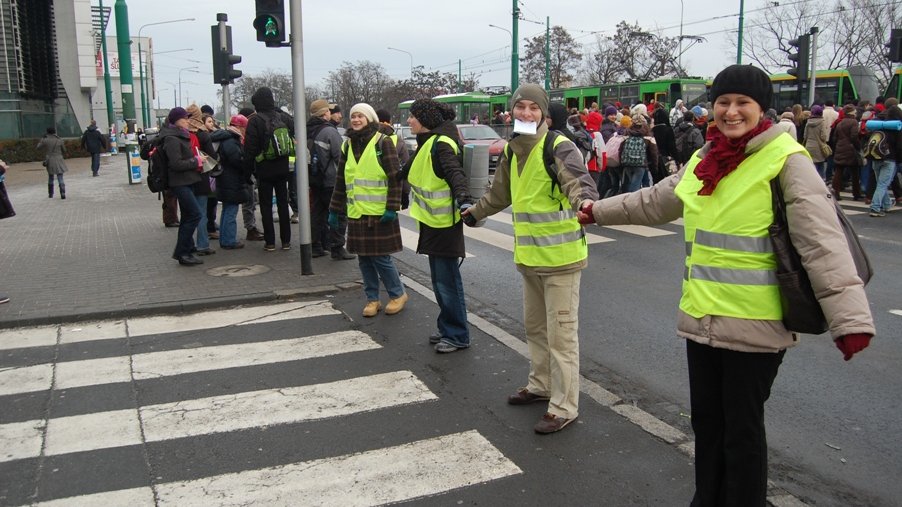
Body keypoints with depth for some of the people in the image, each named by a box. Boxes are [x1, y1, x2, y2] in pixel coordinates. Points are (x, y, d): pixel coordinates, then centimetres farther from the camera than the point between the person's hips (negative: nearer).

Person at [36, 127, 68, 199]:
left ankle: (50, 194, 24)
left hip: (50, 161, 1)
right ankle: (62, 194, -14)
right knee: (60, 178, -1)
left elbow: (38, 147, 11)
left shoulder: (45, 140, -5)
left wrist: (42, 138, 19)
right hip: (59, 161, -1)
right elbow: (64, 151, 5)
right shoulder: (60, 140, -3)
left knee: (50, 178, 17)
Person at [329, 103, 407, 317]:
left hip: (379, 213, -5)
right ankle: (372, 299, 22)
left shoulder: (382, 142, -6)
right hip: (356, 213, 5)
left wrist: (392, 208, -16)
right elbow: (341, 181, 16)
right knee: (364, 258, 9)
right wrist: (334, 210, 14)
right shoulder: (348, 145, 11)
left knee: (381, 257, -2)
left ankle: (398, 294, 19)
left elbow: (395, 177, -10)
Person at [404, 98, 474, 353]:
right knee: (439, 280, 17)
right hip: (432, 223, 10)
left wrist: (464, 199, -47)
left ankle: (458, 335, 9)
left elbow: (455, 174, -31)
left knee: (447, 281, -3)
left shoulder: (441, 144, -17)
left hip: (445, 225, -10)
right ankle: (447, 328, 30)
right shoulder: (428, 143, 12)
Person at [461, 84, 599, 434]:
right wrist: (476, 213, 41)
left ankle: (564, 407, 9)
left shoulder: (559, 147, -14)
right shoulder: (512, 150, 10)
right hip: (528, 257, 8)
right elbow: (500, 193, 26)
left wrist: (585, 201, -54)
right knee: (534, 326, 21)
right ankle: (541, 385, 39)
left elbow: (578, 181, -32)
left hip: (560, 257, -8)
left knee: (561, 333, -2)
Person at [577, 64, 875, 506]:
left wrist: (850, 317, -28)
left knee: (742, 429, 7)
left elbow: (822, 241, -19)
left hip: (755, 324, -6)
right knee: (706, 419, 18)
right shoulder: (703, 161, 10)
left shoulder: (786, 160, -11)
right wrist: (599, 212, 34)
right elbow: (654, 202, 25)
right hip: (700, 317, 6)